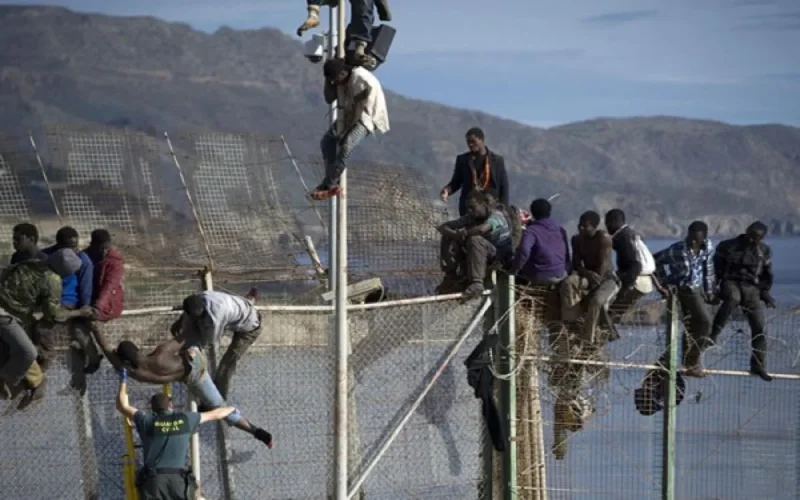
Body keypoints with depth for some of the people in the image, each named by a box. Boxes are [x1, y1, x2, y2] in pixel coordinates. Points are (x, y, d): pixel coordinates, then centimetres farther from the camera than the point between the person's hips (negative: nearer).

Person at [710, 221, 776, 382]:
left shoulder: (764, 251, 9)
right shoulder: (728, 247, 0)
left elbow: (768, 274, 19)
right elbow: (716, 268, 9)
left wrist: (765, 292, 9)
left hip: (752, 288, 3)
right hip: (731, 283, -3)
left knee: (759, 328, -4)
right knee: (732, 298, -41)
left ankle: (758, 366, 8)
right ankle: (713, 335, -38)